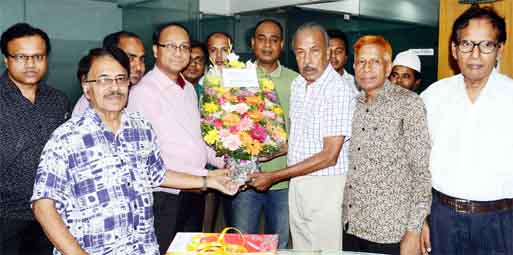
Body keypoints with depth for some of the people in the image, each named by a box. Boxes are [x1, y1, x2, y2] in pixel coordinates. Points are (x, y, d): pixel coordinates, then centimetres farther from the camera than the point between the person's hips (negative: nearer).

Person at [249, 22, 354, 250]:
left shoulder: (338, 90, -18)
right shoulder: (297, 85, 8)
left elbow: (329, 156, -21)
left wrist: (274, 176, -18)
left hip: (325, 186, -7)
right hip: (297, 183, 7)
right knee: (300, 250, 15)